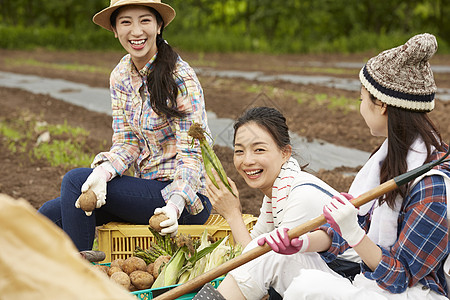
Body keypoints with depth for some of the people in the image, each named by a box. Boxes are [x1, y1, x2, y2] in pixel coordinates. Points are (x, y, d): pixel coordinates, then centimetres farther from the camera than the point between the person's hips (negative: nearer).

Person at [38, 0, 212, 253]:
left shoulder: (181, 78, -16)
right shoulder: (121, 75, 6)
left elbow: (191, 155, -19)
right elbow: (126, 142, 1)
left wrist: (174, 206, -36)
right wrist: (103, 172, -21)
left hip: (185, 198, -7)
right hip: (148, 188, 7)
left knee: (75, 180, -19)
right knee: (50, 215, -5)